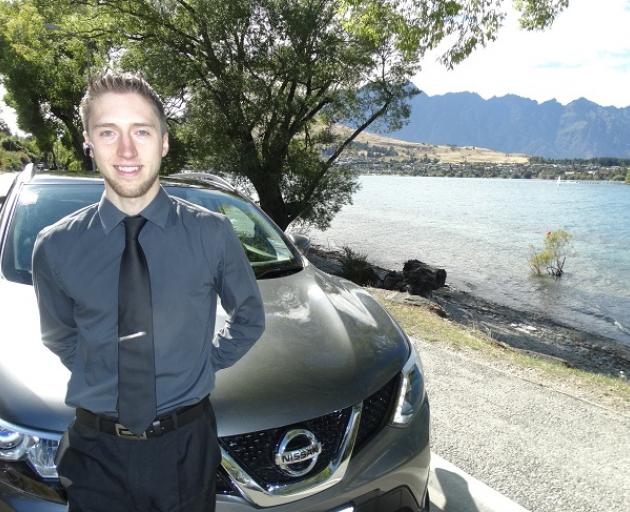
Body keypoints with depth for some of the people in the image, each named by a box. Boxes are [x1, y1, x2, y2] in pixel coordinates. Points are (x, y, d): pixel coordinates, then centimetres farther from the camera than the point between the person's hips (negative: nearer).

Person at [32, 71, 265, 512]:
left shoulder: (212, 234, -12)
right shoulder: (56, 247, -8)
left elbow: (249, 318, 4)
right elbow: (59, 335, 11)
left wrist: (201, 365, -1)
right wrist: (100, 376, 3)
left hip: (186, 444, 0)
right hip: (96, 450, 1)